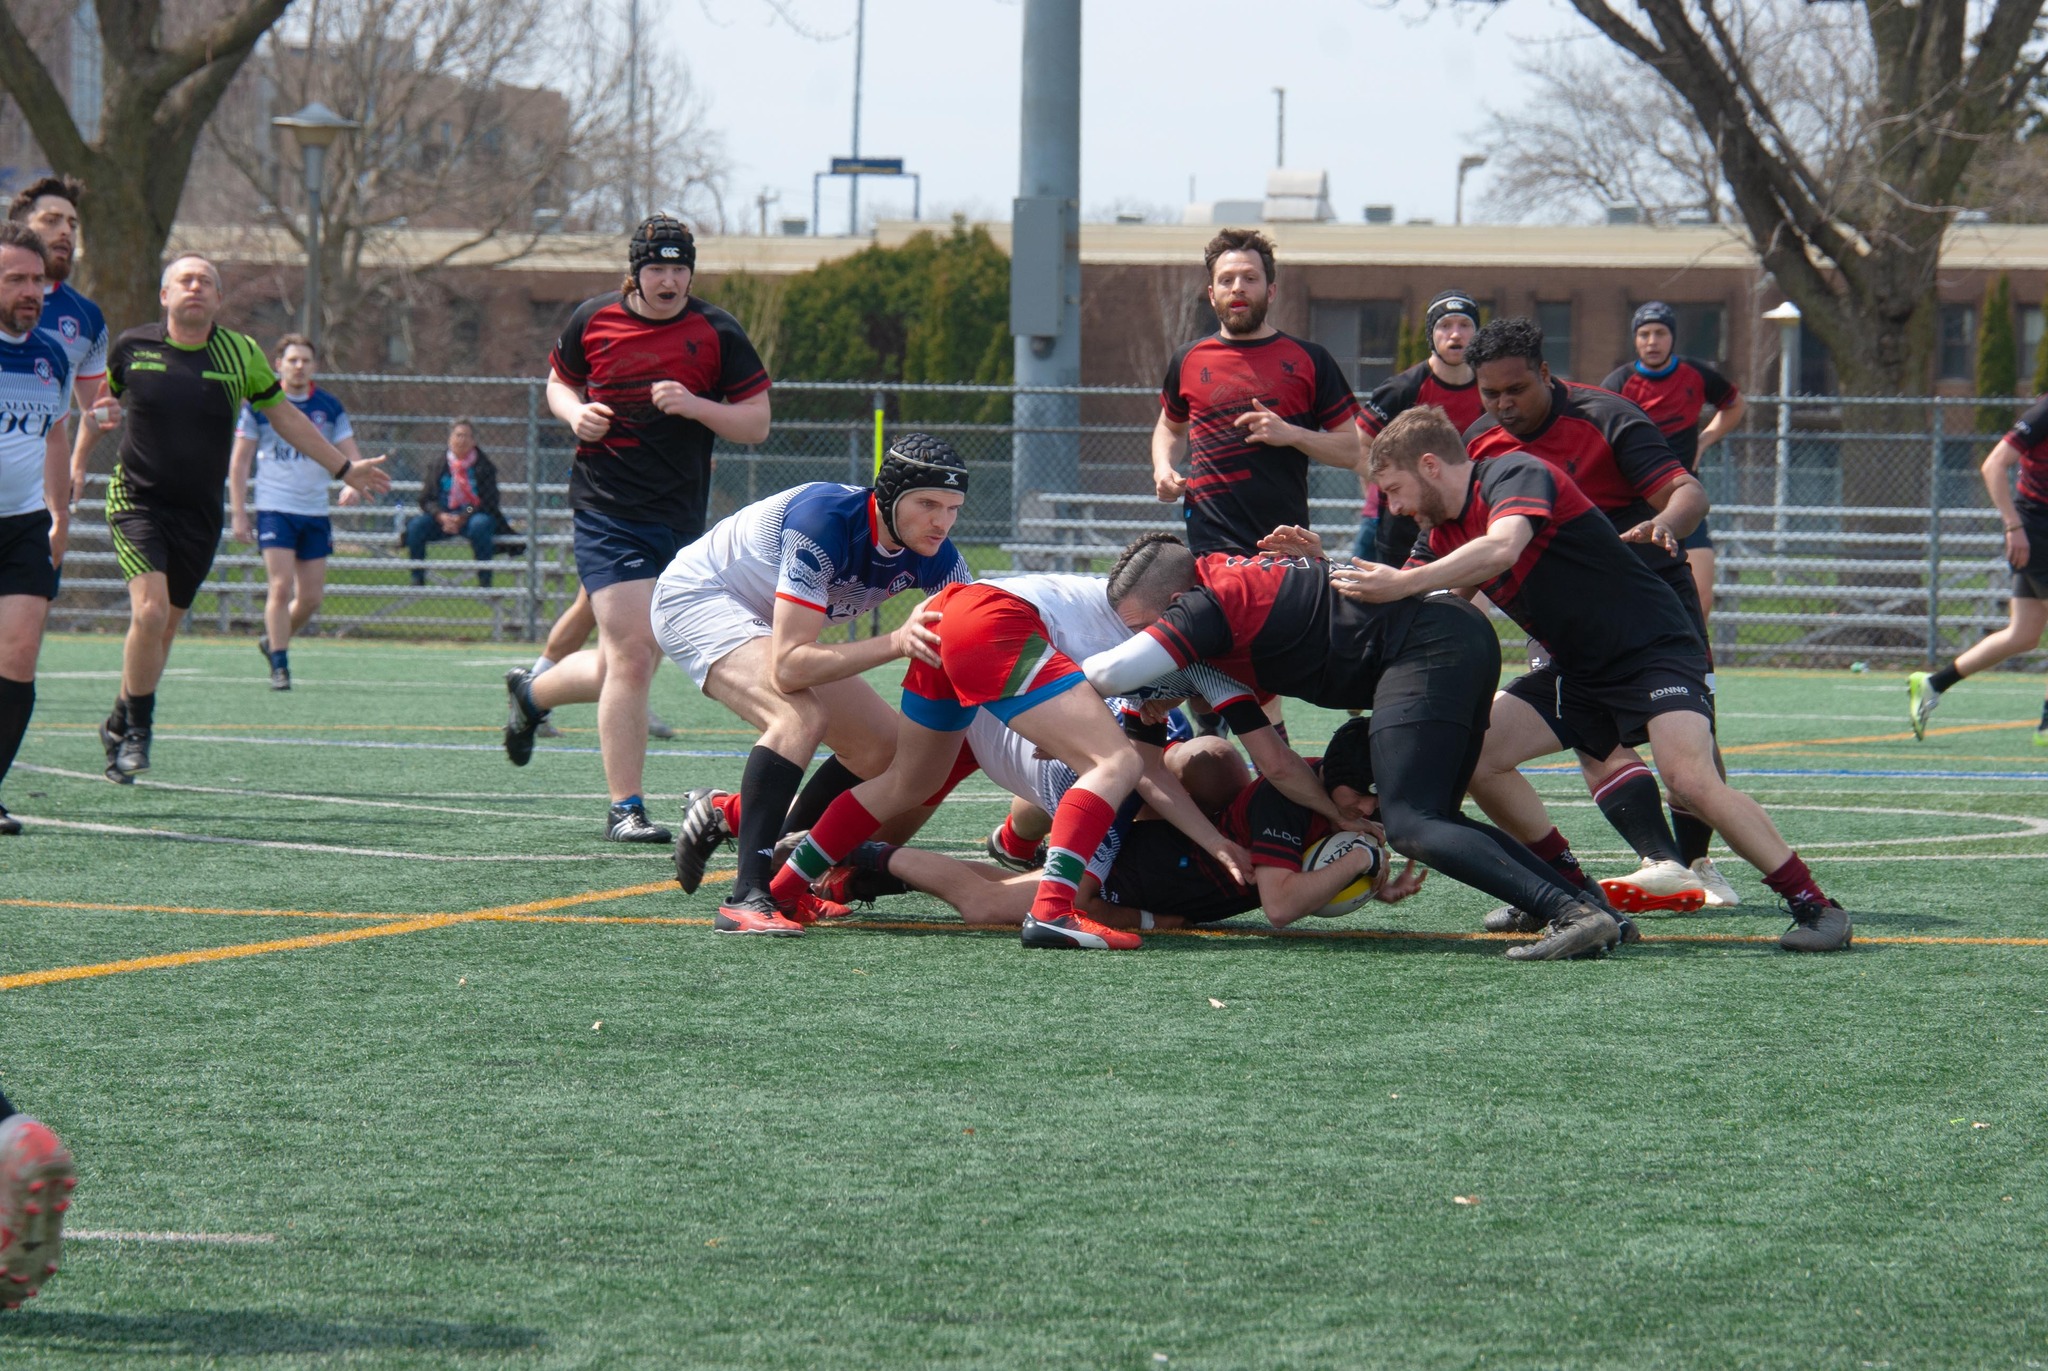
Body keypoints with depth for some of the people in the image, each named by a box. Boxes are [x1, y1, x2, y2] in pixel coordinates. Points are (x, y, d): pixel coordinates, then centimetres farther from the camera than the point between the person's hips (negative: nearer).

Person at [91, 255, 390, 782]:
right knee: (150, 610, -21)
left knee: (164, 625, 8)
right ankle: (137, 730, -5)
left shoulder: (241, 354, 1)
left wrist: (343, 468, 16)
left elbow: (283, 416, 14)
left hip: (199, 515, 3)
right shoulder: (131, 348, -3)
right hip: (137, 502, -3)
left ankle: (121, 724, 29)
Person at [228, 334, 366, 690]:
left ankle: (273, 641, 29)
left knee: (311, 596, 4)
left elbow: (351, 454, 5)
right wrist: (238, 513, -2)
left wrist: (352, 484, -17)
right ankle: (279, 666, -6)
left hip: (315, 513, 3)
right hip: (275, 510, -3)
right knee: (281, 586, -14)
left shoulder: (329, 407, 6)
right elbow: (239, 461, 3)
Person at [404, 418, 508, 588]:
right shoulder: (438, 465, 8)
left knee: (479, 525, -38)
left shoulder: (484, 466, 0)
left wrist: (463, 517, -20)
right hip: (443, 516, 3)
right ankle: (417, 580, -18)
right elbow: (426, 499, 4)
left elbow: (490, 502, -6)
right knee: (416, 525, -24)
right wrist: (441, 516, -17)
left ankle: (484, 581, -30)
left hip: (473, 516, -3)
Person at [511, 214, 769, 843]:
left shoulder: (716, 333, 0)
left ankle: (530, 692, 40)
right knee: (632, 653, -14)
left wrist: (695, 406, -16)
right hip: (606, 512, -2)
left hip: (681, 519, 2)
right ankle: (625, 808, -6)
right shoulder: (593, 320, 2)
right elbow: (560, 380, 20)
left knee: (622, 668, 8)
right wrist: (576, 413, -3)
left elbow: (757, 423, 1)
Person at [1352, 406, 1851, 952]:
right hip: (1578, 672, 9)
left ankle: (1815, 906, -20)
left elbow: (1501, 548, -36)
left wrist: (1401, 584, -39)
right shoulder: (1442, 534, 11)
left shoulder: (1514, 474, -16)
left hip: (1654, 649, -9)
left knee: (1690, 779, -28)